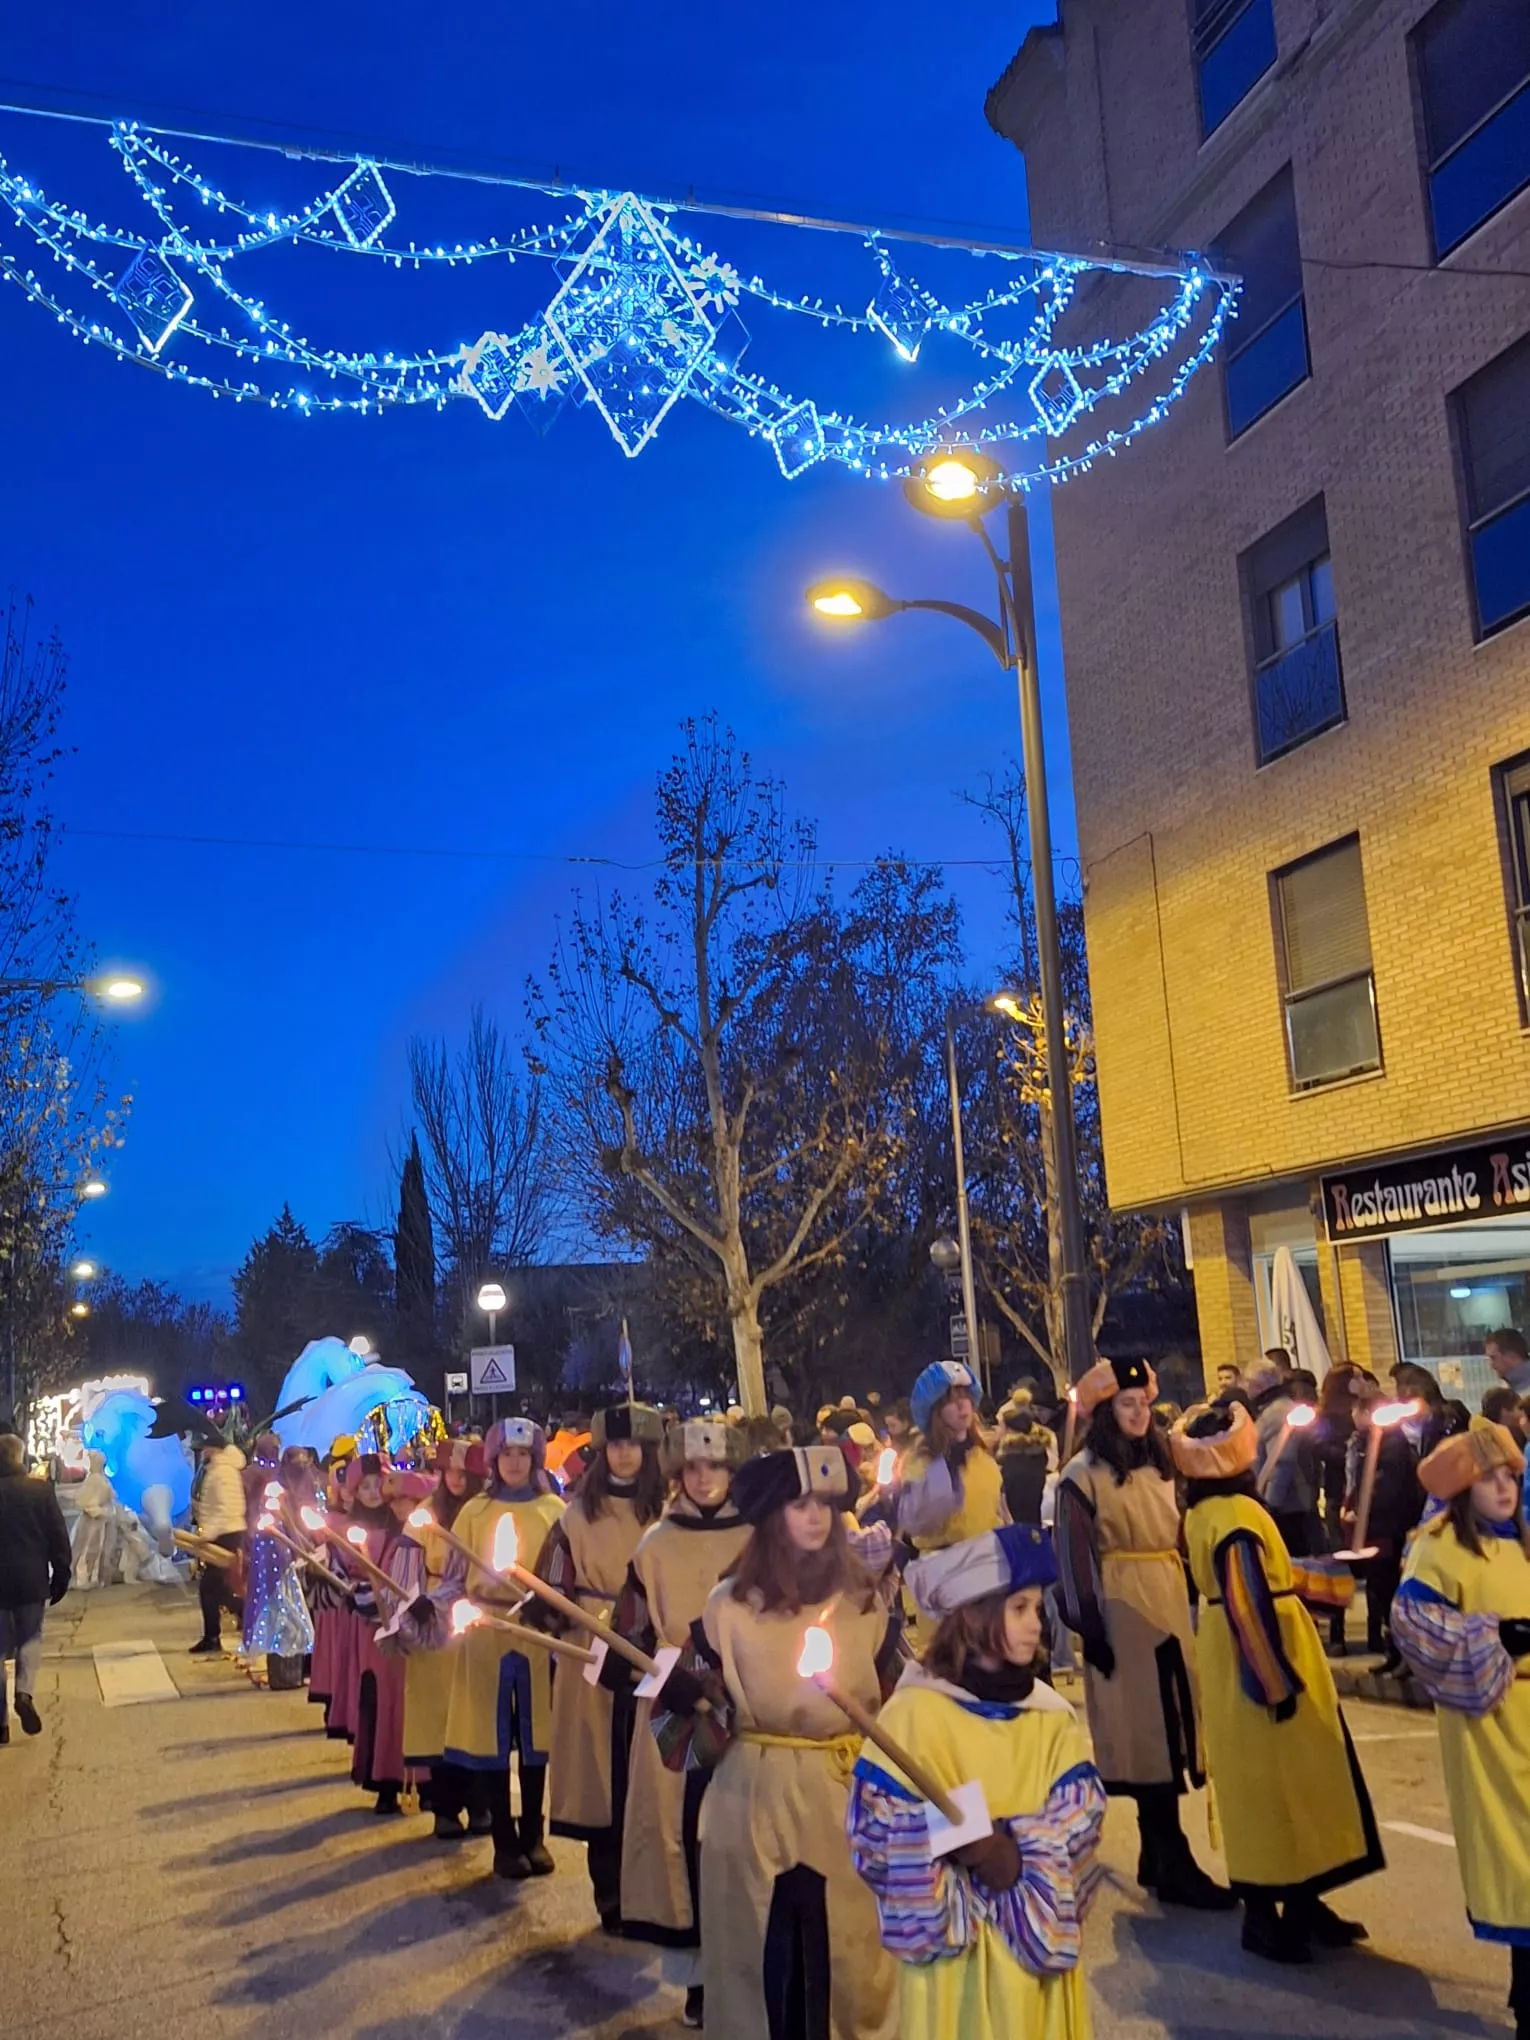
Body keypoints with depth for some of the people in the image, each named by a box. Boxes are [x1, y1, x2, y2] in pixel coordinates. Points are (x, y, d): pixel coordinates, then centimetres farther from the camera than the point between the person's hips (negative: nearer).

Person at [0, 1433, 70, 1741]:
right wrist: (61, 1577, 4)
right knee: (30, 1638, 17)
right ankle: (26, 1692, -8)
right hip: (32, 1580, 0)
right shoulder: (41, 1490, -6)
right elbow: (59, 1537, -5)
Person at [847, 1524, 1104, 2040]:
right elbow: (880, 1837, -13)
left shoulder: (1054, 1718, 3)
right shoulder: (914, 1713, -11)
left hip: (1038, 1939, 4)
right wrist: (998, 1853, -19)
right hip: (952, 1947, -4)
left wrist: (1015, 1857, -23)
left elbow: (1077, 1824, -5)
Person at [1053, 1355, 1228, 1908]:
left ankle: (1156, 1855, 22)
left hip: (1170, 1602, 7)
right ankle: (1172, 1866, 2)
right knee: (1148, 1730, -3)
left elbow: (1180, 1534, 15)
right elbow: (1075, 1559, -10)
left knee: (1169, 1723, 10)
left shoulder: (1160, 1462, 12)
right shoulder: (1083, 1474, -8)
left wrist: (1188, 1599, 10)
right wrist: (1090, 1631, -14)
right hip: (1123, 1609, -7)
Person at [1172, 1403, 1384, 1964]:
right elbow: (1249, 1605, -25)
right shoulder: (1237, 1514, -24)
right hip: (1257, 1667, -10)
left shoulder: (1202, 1511, 6)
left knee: (1266, 1784, 17)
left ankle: (1297, 1903, 28)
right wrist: (1278, 1681, -21)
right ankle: (1266, 1916, 9)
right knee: (1275, 1783, 0)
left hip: (1230, 1666, 10)